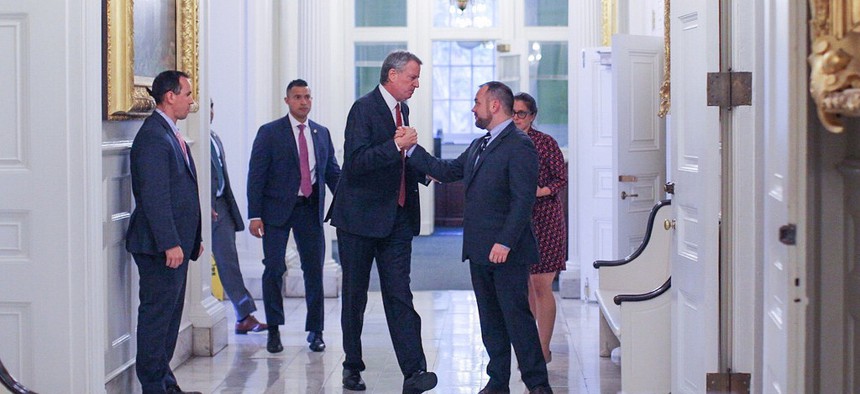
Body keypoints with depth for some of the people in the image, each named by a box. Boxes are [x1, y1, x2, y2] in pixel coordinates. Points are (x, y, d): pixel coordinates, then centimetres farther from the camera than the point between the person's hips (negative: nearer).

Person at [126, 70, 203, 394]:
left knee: (171, 313, 14)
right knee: (157, 313, -4)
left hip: (176, 243, 10)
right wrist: (170, 243, -23)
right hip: (161, 245, -10)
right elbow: (154, 195, -21)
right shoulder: (153, 136, -15)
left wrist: (193, 238, 19)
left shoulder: (170, 134, 17)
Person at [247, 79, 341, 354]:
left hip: (310, 208, 3)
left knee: (314, 270, 5)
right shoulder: (270, 133, -2)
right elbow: (256, 175, -4)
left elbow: (332, 172, 13)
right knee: (274, 269, -3)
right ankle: (274, 331, 11)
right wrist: (255, 215, -11)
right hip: (277, 209, -3)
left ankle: (315, 331, 16)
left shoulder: (322, 133, 10)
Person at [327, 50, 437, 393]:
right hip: (361, 217, -6)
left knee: (399, 295, -3)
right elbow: (355, 162, -22)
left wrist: (423, 170, 12)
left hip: (397, 218, 6)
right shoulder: (364, 108, -11)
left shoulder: (402, 110, 15)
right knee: (354, 296, 7)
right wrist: (396, 146, -27)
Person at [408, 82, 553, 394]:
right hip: (479, 251, 9)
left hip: (507, 251, -9)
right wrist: (410, 149, 13)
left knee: (517, 317, -6)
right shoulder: (479, 146, 18)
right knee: (490, 320, 12)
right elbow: (446, 171, 19)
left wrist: (505, 242, -23)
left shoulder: (519, 145, -12)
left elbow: (523, 199, -18)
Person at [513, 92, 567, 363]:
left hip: (544, 218, -5)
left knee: (541, 285, -6)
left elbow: (562, 179, -4)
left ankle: (543, 349, 2)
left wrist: (542, 191, -20)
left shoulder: (546, 143, -6)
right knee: (523, 285, 10)